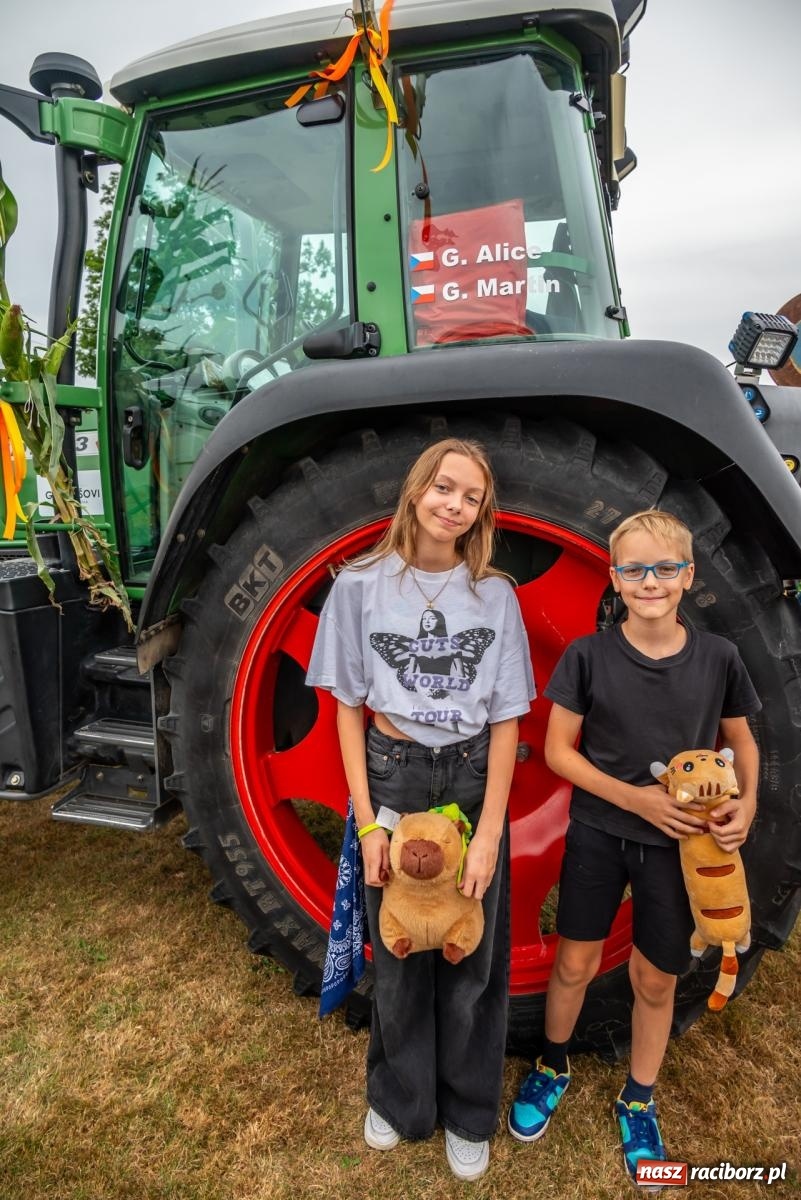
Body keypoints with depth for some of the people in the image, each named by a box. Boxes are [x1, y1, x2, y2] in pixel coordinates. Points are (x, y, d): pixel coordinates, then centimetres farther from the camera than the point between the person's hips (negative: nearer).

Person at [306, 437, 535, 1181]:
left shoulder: (495, 596, -4)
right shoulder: (362, 585, -6)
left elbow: (505, 721, -4)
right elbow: (348, 707, -2)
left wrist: (488, 835, -9)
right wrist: (367, 820, -6)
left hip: (472, 779, 1)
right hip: (391, 778, 0)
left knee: (471, 957, 14)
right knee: (397, 952, 17)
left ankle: (467, 1112, 40)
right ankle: (398, 1095, 44)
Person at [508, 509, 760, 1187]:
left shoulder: (718, 658, -8)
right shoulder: (589, 655, -12)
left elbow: (740, 739, 7)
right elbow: (559, 749, -9)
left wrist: (747, 801, -10)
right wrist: (634, 798, -18)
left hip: (678, 844, 1)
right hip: (598, 834, -1)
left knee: (655, 980, 15)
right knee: (575, 963, 12)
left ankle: (638, 1101, 41)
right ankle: (553, 1067, 41)